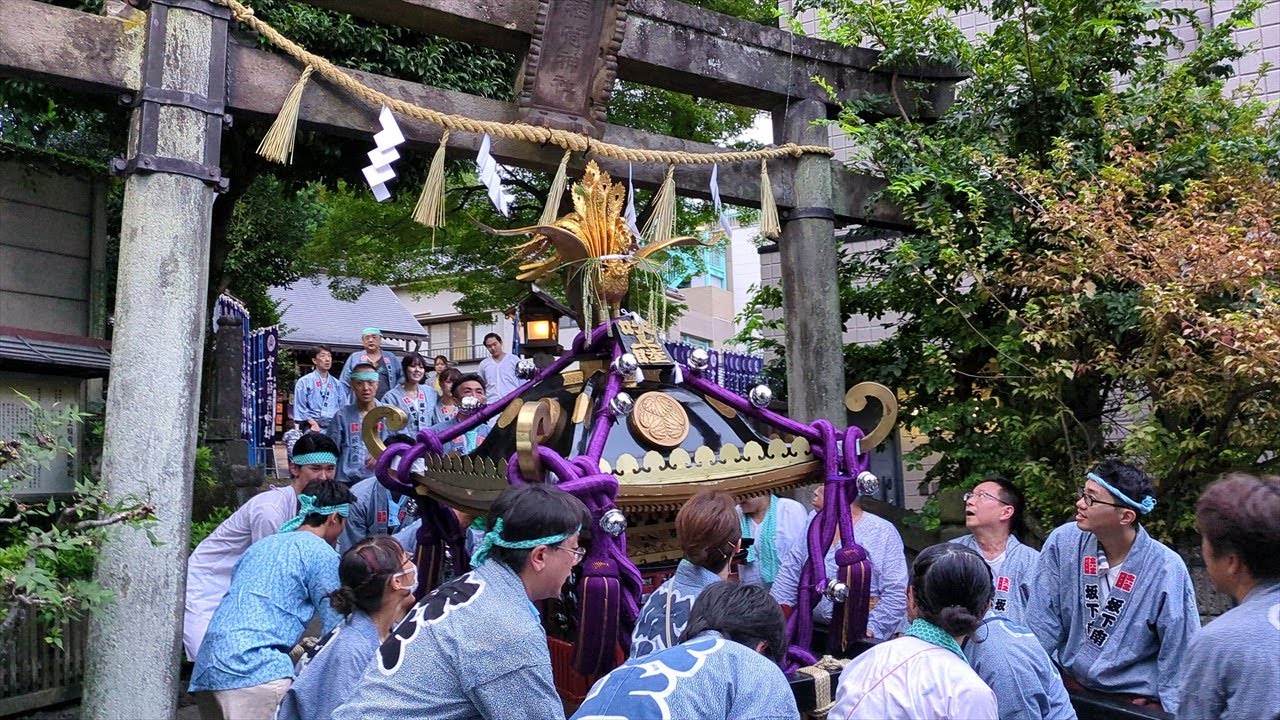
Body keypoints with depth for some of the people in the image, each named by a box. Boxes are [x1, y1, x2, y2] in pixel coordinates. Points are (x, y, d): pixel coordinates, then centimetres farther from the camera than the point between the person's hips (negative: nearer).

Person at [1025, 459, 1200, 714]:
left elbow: (1177, 660, -5)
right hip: (1067, 682, 1)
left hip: (1136, 697, -1)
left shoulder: (1167, 571, -12)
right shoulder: (1062, 543, -5)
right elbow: (1041, 626, 0)